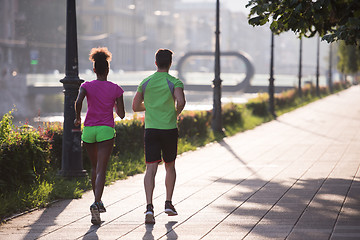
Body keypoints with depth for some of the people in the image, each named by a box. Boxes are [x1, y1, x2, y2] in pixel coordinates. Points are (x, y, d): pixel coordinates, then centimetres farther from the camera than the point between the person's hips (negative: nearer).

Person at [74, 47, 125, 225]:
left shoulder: (87, 86, 2)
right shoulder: (116, 89, 2)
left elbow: (78, 101, -18)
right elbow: (122, 114, 1)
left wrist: (77, 117, -1)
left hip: (88, 130, 2)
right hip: (106, 130, -2)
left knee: (94, 167, 21)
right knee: (101, 170, -8)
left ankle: (97, 201, 29)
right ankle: (96, 203, -27)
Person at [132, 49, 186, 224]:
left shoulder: (145, 83, 7)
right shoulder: (174, 82, -4)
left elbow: (135, 107, 9)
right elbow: (181, 101, -21)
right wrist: (176, 113, -1)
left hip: (150, 129, 1)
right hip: (169, 129, -1)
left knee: (151, 168, -6)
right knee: (170, 167, 18)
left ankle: (149, 206, -21)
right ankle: (168, 204, 19)